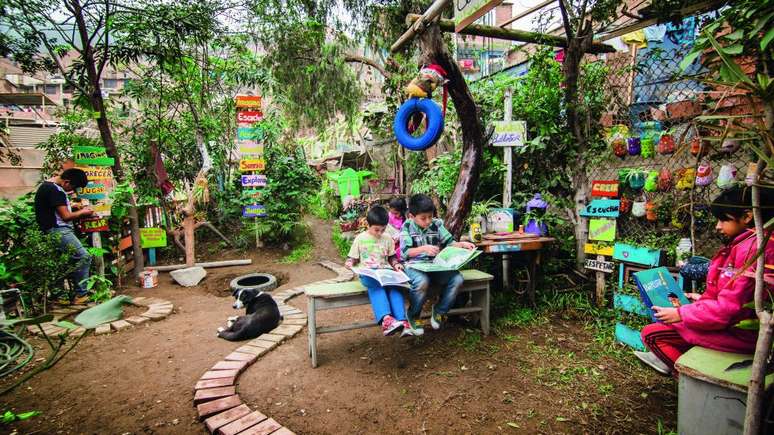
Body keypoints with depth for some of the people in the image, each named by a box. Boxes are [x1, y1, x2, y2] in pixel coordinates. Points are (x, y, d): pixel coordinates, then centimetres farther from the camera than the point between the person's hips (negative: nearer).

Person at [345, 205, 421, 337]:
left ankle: (402, 322, -41)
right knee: (375, 284, -37)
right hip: (367, 274, -2)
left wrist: (395, 264, -1)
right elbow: (353, 257, 10)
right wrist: (350, 263, -12)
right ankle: (386, 319, -55)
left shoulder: (387, 239, 13)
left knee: (395, 284, -31)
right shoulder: (360, 239, 6)